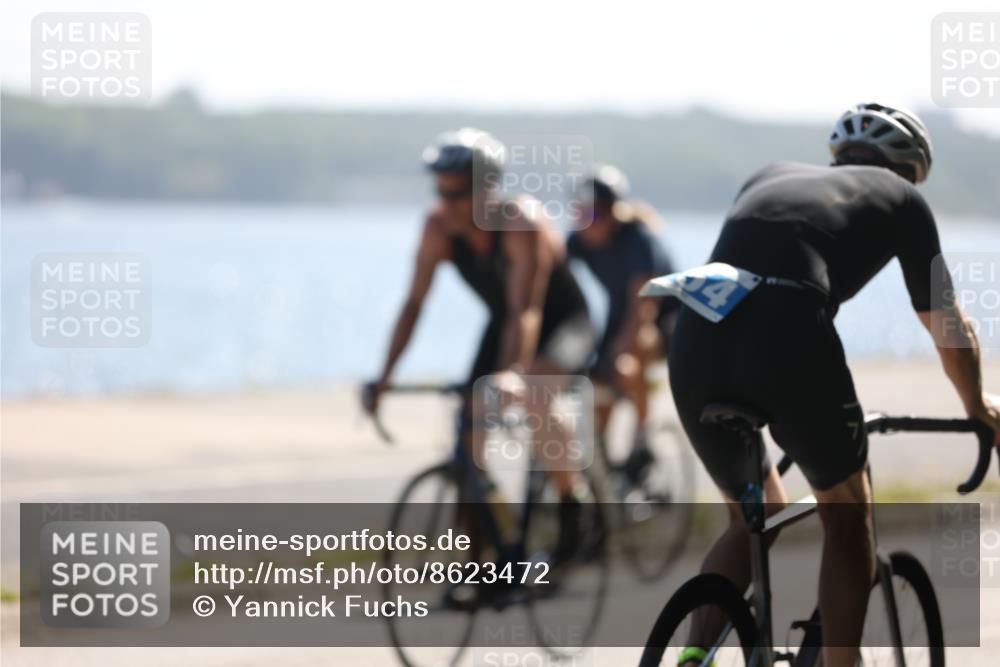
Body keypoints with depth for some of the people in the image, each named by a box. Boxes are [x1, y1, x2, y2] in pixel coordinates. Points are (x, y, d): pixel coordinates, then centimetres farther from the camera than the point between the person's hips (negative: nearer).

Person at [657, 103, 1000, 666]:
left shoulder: (772, 177, 34)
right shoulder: (898, 197, 23)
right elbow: (947, 324, 29)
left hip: (695, 343, 5)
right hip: (789, 335, -5)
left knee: (753, 518, 26)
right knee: (848, 518, 18)